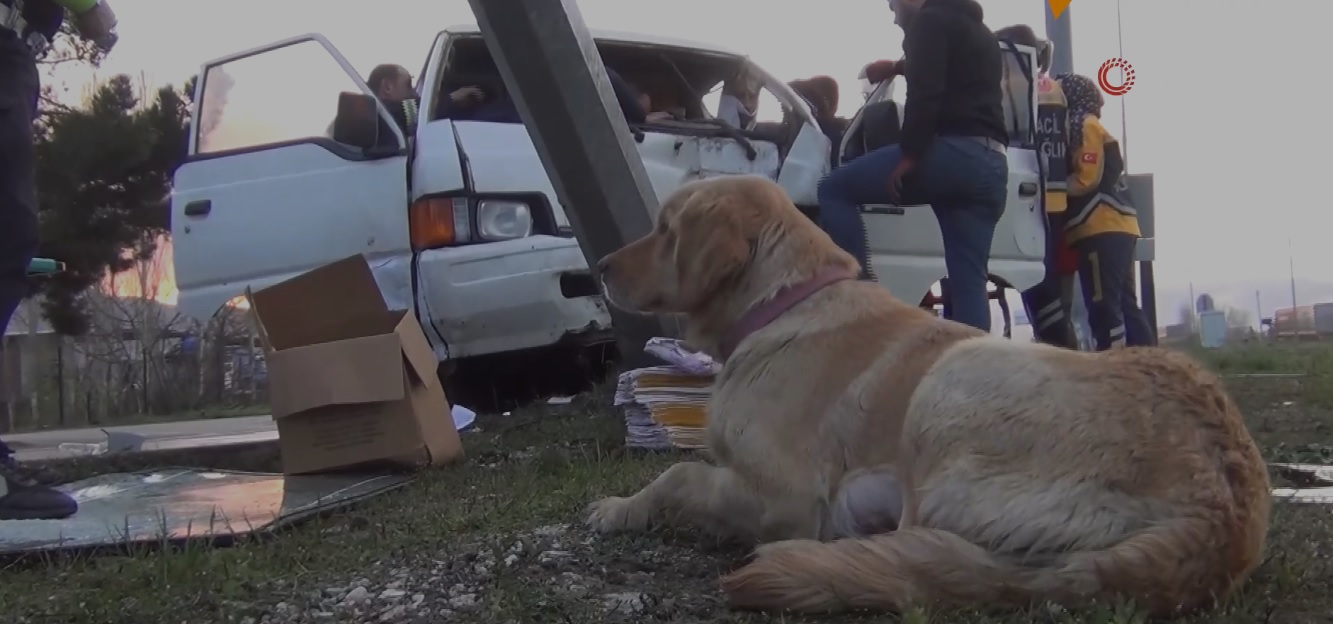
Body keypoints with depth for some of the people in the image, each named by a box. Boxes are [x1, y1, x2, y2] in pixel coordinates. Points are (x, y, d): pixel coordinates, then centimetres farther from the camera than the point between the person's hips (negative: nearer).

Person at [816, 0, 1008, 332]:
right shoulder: (979, 32, 30)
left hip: (954, 151, -8)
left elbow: (924, 90, -11)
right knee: (969, 282, 3)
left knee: (835, 189, 1)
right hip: (991, 164, 9)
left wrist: (910, 154, -15)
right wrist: (897, 67, 50)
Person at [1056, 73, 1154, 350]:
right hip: (1115, 228, 10)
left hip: (1101, 229, -10)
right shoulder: (1091, 128, 26)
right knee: (1124, 305, 9)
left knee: (1104, 308, -12)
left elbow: (1087, 180, -11)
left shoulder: (1084, 126, -3)